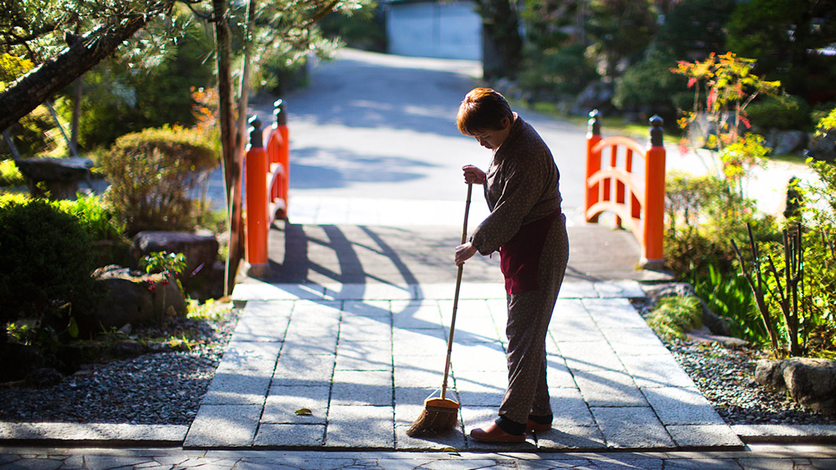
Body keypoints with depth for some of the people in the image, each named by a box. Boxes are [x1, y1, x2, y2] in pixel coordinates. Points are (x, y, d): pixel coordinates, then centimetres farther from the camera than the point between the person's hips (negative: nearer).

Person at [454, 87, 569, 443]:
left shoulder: (527, 156, -25)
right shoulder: (510, 139, 8)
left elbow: (507, 214, -22)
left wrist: (474, 245, -10)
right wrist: (485, 179, 3)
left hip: (539, 251, -11)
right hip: (520, 246, 11)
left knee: (523, 334, -6)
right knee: (526, 333, 15)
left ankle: (513, 421, 1)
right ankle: (538, 413, 25)